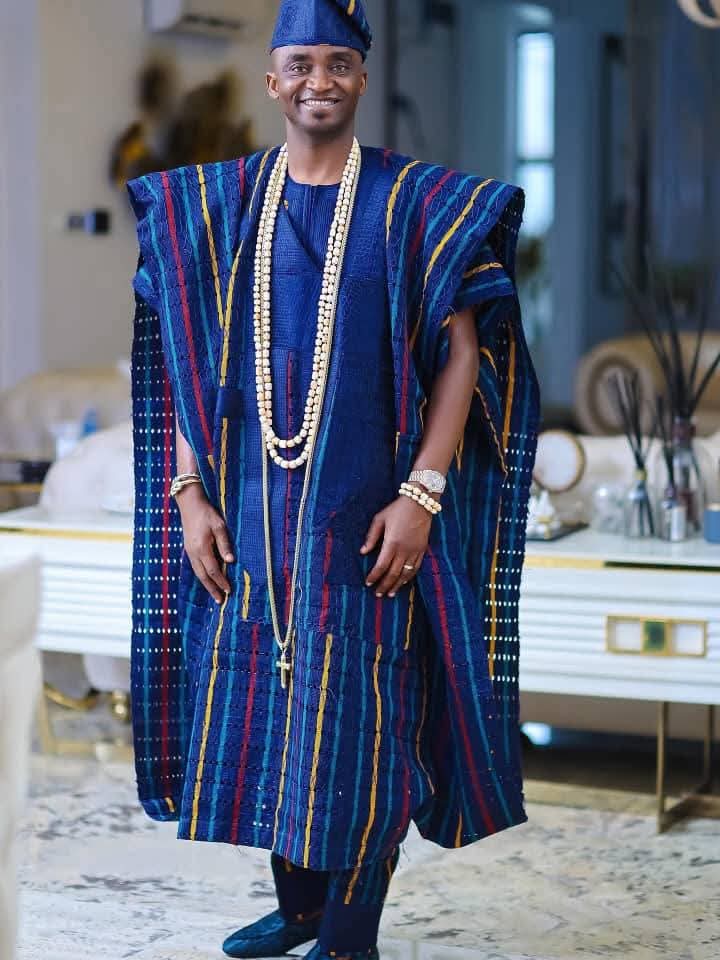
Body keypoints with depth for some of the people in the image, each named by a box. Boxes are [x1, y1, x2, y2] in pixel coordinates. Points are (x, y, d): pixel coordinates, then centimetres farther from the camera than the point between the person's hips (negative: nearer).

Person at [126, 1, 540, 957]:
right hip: (249, 511, 3)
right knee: (260, 705, 11)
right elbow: (189, 360, 6)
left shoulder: (418, 202, -3)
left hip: (366, 511, -3)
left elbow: (462, 351, -5)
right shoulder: (219, 204, 5)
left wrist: (421, 494, -14)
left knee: (360, 721, 1)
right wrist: (188, 494, -2)